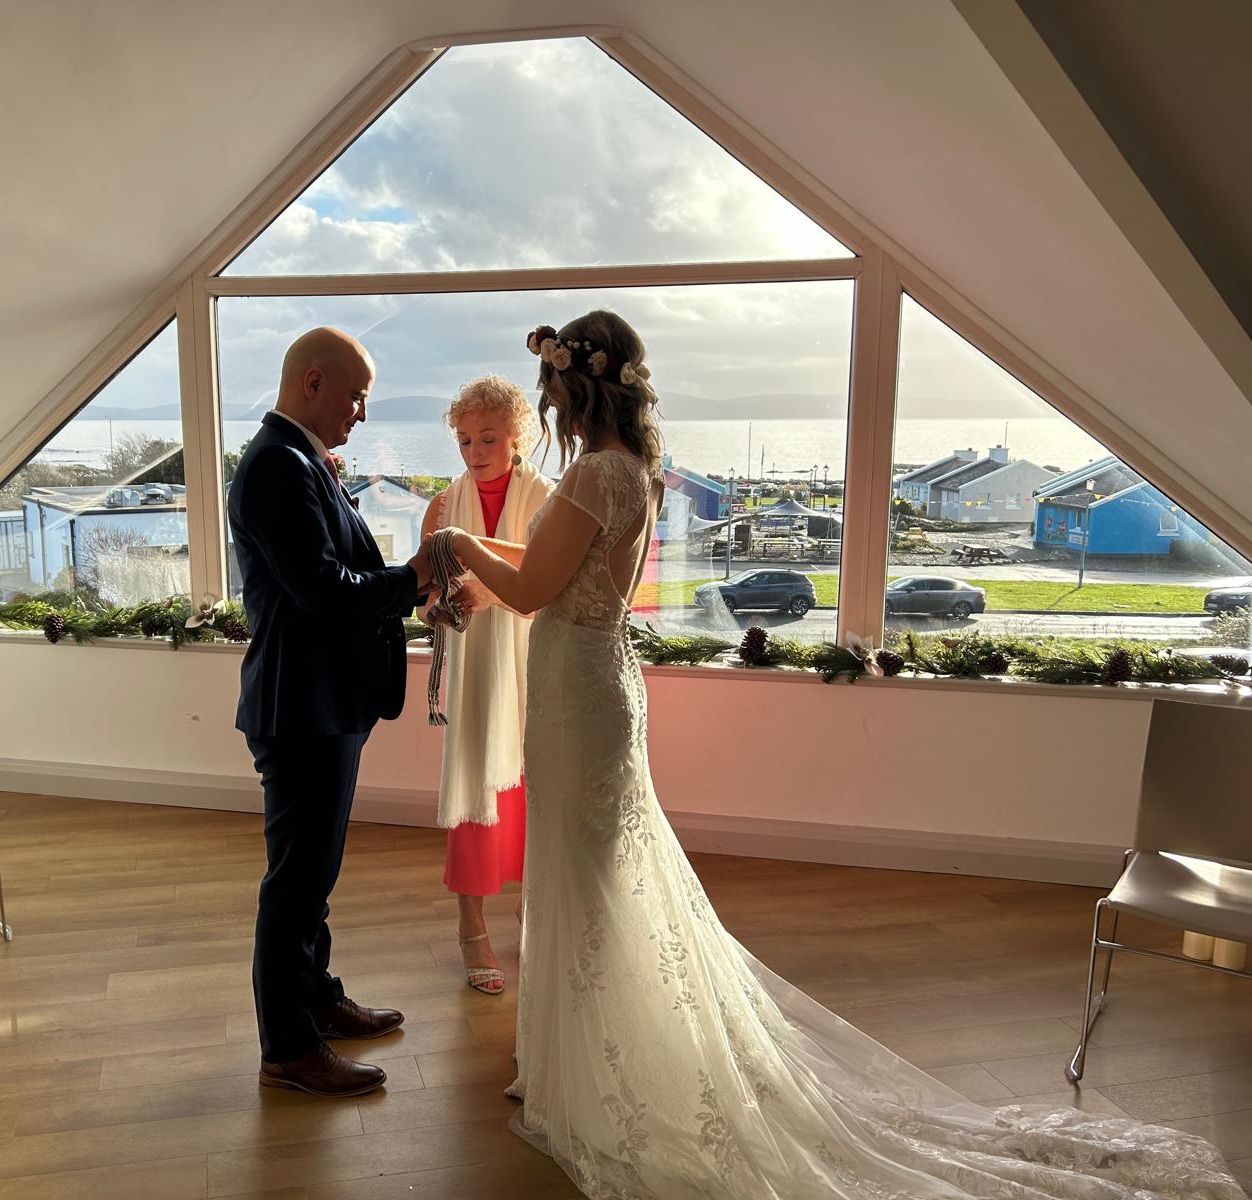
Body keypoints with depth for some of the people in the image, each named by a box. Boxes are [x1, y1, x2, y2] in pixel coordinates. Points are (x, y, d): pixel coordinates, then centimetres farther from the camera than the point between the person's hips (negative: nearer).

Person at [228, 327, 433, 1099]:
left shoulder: (302, 463, 13)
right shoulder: (278, 466, -19)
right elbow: (322, 589, -25)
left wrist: (413, 586, 2)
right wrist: (413, 580, -13)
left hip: (325, 703, 10)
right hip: (304, 709, -10)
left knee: (312, 868, 21)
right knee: (299, 875, 2)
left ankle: (317, 998, 38)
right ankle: (289, 1049, 18)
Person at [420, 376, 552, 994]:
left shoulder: (546, 500, -5)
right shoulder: (446, 505, 1)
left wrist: (489, 591, -32)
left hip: (531, 664, -1)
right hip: (472, 665, 1)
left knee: (532, 784, 10)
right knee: (472, 787, 2)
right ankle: (472, 929, 14)